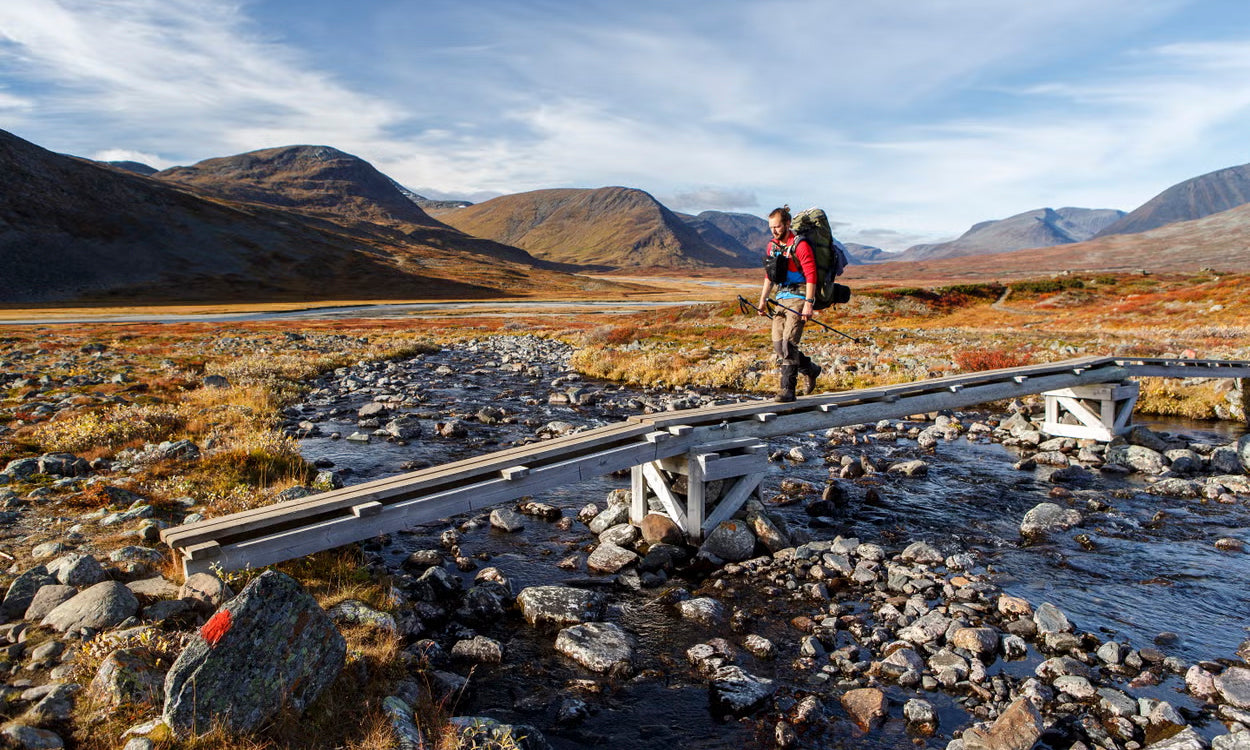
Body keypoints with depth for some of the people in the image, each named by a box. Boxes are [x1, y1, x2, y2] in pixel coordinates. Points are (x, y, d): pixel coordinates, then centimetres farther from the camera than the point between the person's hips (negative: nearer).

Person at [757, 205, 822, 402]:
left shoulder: (800, 245, -11)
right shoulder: (772, 246, 13)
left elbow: (811, 275, -15)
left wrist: (809, 303, -21)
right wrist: (763, 299, 16)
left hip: (798, 297, -8)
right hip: (781, 298, 8)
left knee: (788, 342, -15)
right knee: (778, 344, 4)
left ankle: (788, 389, -11)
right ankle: (810, 369, 26)